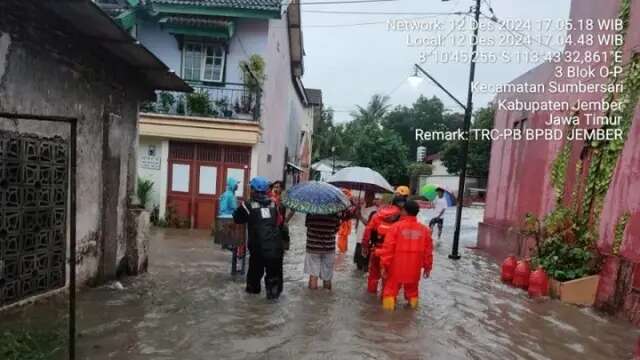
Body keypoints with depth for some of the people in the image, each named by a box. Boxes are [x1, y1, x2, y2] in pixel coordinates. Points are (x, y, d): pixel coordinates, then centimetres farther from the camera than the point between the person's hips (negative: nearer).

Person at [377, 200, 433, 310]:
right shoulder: (424, 229, 0)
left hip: (396, 268, -3)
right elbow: (428, 251, 5)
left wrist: (384, 265, -6)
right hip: (414, 269, 3)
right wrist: (427, 267, 15)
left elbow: (388, 248, -12)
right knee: (412, 290, 21)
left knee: (391, 289, 10)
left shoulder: (396, 226, -11)